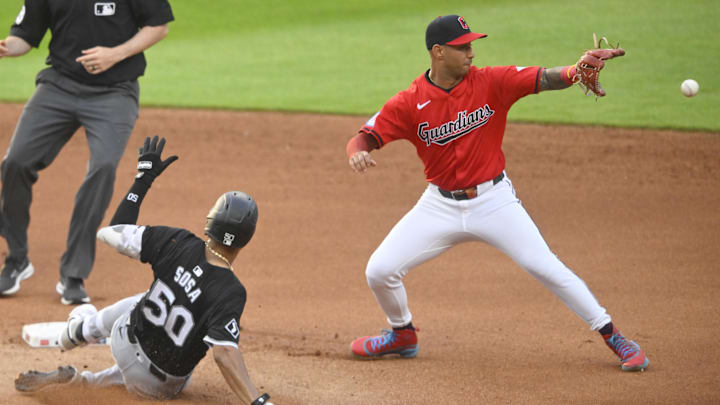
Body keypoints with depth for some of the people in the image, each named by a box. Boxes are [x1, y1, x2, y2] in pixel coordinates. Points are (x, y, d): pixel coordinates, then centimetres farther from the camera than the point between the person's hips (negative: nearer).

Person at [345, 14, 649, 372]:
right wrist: (357, 154, -36)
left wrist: (579, 68, -41)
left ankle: (612, 336, 1)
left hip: (493, 201, -1)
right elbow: (364, 138, -12)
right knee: (379, 270, -3)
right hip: (441, 205, 2)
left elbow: (544, 78, -20)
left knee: (545, 267, -11)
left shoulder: (490, 82, -11)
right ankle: (402, 334, 28)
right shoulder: (409, 103, -11)